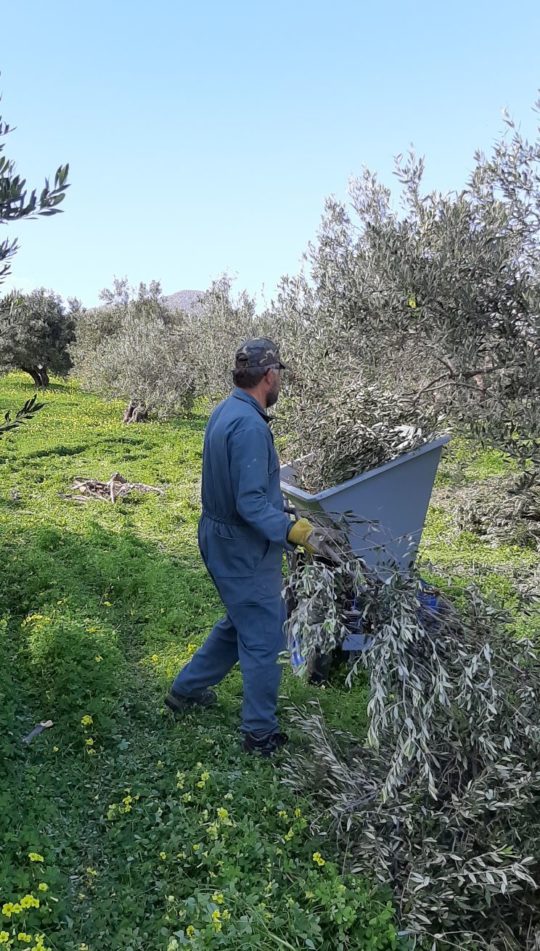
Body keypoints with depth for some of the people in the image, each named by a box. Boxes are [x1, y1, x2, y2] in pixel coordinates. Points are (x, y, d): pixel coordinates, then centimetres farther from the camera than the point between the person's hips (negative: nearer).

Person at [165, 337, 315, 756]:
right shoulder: (250, 425, -25)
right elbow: (251, 504, -28)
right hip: (244, 549, -10)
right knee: (264, 639, 6)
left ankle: (187, 689, 39)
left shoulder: (225, 411, 6)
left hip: (220, 540, 10)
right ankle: (261, 733, 22)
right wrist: (293, 531, -35)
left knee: (240, 623, 26)